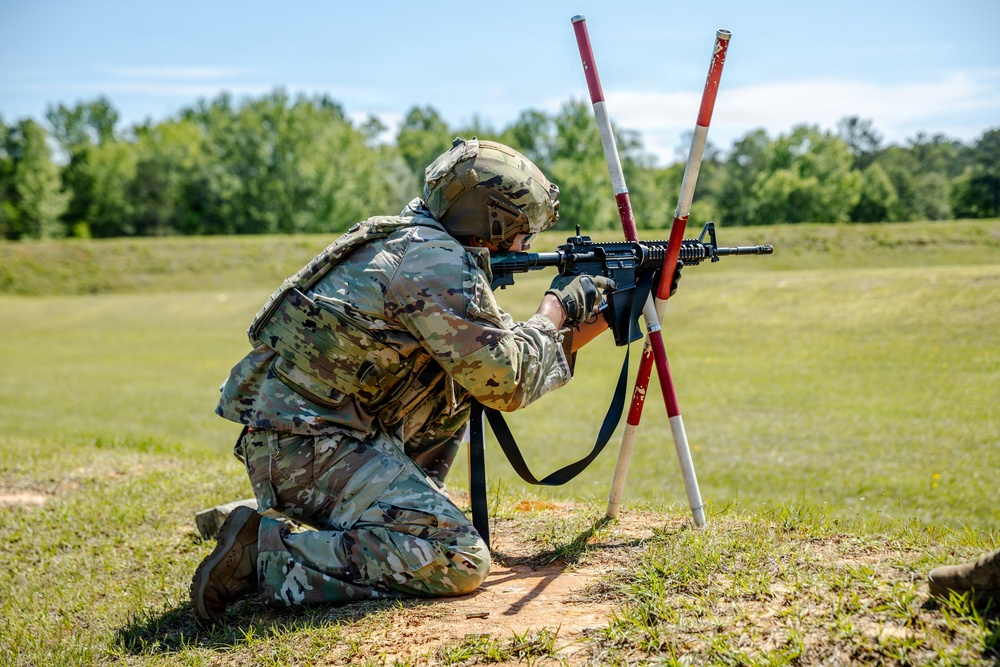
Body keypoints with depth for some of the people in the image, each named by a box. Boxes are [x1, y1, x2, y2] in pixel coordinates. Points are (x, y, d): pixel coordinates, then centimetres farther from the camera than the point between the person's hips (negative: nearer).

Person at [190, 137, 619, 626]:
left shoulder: (412, 244, 17)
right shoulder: (439, 261, -13)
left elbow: (488, 355, 25)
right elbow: (506, 380, -10)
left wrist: (576, 334, 26)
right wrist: (556, 309, 5)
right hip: (302, 447, -10)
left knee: (454, 387, 21)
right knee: (461, 562, -17)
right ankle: (268, 556, -16)